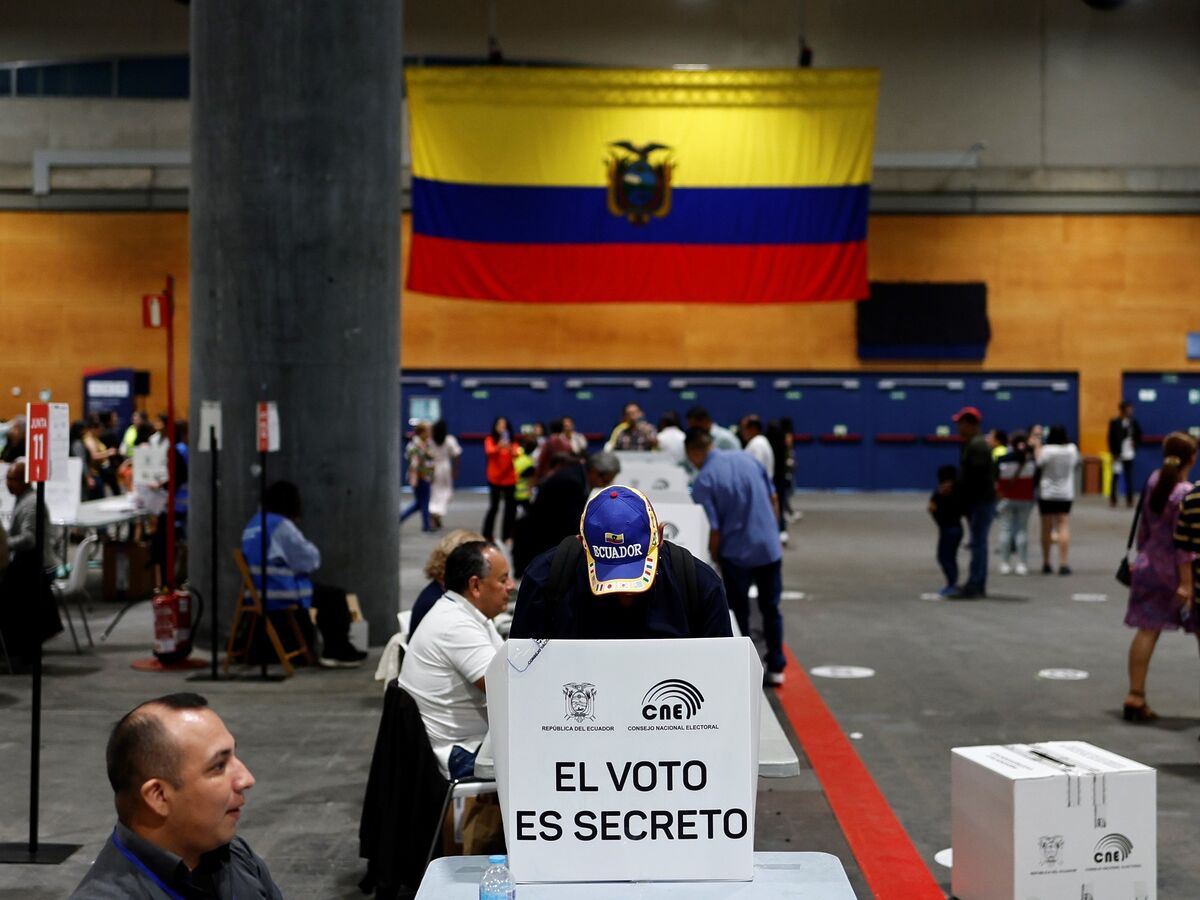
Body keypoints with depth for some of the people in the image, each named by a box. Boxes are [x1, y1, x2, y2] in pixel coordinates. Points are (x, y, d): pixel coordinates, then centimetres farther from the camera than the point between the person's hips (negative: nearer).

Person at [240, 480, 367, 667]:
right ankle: (338, 651, 7)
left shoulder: (252, 525, 13)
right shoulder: (282, 526, -16)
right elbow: (310, 561, -12)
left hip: (258, 594, 9)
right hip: (280, 595, -9)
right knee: (335, 596, 2)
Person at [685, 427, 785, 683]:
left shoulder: (703, 481, -12)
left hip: (736, 553, -4)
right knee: (770, 608, 16)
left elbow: (714, 528, -13)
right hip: (770, 547, 4)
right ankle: (776, 668, 22)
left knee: (738, 613, 9)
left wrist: (713, 557, 3)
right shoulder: (748, 460, 3)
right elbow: (773, 499, 9)